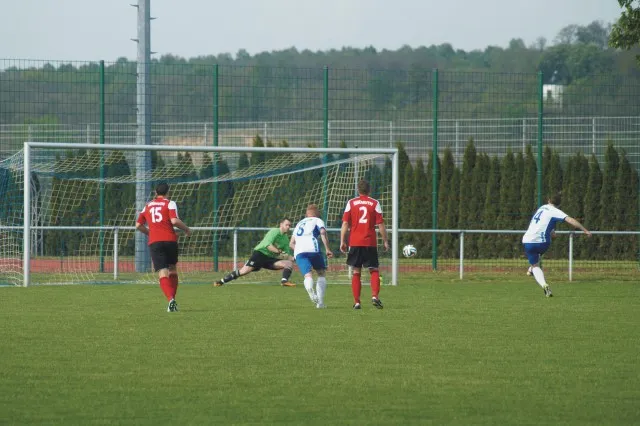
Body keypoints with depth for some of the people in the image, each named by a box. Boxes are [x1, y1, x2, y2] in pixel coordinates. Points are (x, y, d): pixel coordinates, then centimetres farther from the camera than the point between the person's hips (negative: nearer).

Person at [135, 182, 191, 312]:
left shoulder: (148, 206, 16)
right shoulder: (170, 204, 3)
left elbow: (138, 225, 18)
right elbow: (174, 221, -12)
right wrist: (186, 229, 4)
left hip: (154, 242, 1)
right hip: (170, 240, -1)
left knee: (163, 273, -7)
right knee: (172, 270, 19)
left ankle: (171, 298, -28)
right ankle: (173, 299, 18)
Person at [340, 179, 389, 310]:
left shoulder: (351, 203, 3)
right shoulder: (375, 203, 1)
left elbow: (345, 224, 0)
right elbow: (381, 225, -1)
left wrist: (342, 241, 3)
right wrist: (385, 241, 6)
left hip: (355, 243, 1)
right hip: (371, 242, -1)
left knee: (356, 272, 6)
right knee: (374, 271, 6)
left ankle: (356, 302, 1)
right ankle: (375, 296, -15)